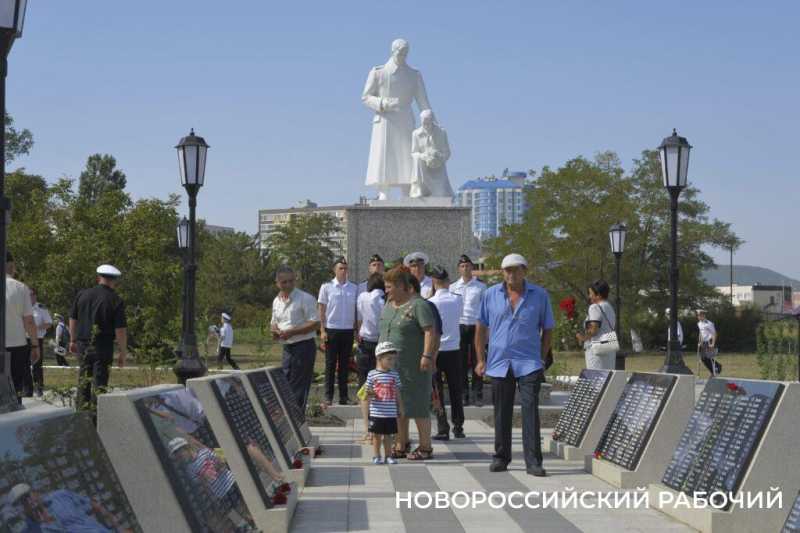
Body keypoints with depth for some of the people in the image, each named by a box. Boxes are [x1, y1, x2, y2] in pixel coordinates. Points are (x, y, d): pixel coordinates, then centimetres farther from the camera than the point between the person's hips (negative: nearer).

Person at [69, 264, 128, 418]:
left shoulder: (82, 295, 3)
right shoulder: (116, 301, -10)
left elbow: (73, 319, 10)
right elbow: (120, 330, -12)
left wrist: (73, 340, 22)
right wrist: (122, 353, -5)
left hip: (82, 344, 4)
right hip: (103, 346, -4)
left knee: (84, 378, 18)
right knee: (99, 382, 1)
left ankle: (82, 410, 24)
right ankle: (96, 416, 1)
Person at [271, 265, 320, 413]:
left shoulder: (305, 298, -11)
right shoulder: (277, 301, 12)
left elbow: (315, 323, -16)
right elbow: (274, 322, 25)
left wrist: (291, 332, -20)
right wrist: (275, 330, 1)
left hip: (304, 346, -7)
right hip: (287, 347, 7)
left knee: (298, 389, -5)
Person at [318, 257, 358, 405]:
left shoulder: (354, 288, 7)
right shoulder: (327, 287, 0)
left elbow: (356, 311, 11)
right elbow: (322, 310, 1)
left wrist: (356, 330, 6)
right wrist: (323, 330, -6)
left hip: (348, 330, 2)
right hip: (332, 329, -2)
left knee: (344, 364, 7)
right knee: (330, 364, 1)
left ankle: (343, 396, 12)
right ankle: (328, 396, 5)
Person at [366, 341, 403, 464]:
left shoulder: (394, 374, 3)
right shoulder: (372, 374, -4)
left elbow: (397, 393, 10)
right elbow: (368, 392, 1)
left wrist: (400, 408, 10)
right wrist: (369, 395, -22)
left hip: (391, 413, 2)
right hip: (376, 412, -2)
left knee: (388, 435, 7)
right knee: (377, 435, 6)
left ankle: (388, 455, 17)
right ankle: (376, 456, 16)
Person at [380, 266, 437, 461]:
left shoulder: (418, 305, -12)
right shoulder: (389, 306, 13)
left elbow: (430, 331, -17)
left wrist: (427, 355, -24)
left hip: (413, 368, -8)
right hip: (391, 366, 8)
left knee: (418, 407, -2)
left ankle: (425, 447, 6)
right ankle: (401, 446, 19)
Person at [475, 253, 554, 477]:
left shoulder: (539, 295, 1)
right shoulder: (491, 295, 4)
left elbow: (548, 329, 9)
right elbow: (481, 328, 10)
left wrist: (540, 358, 5)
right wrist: (481, 360, 7)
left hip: (528, 365, -2)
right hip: (499, 364, 2)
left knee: (530, 411, -9)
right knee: (502, 414, 9)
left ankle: (533, 461, -6)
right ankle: (501, 457, 22)